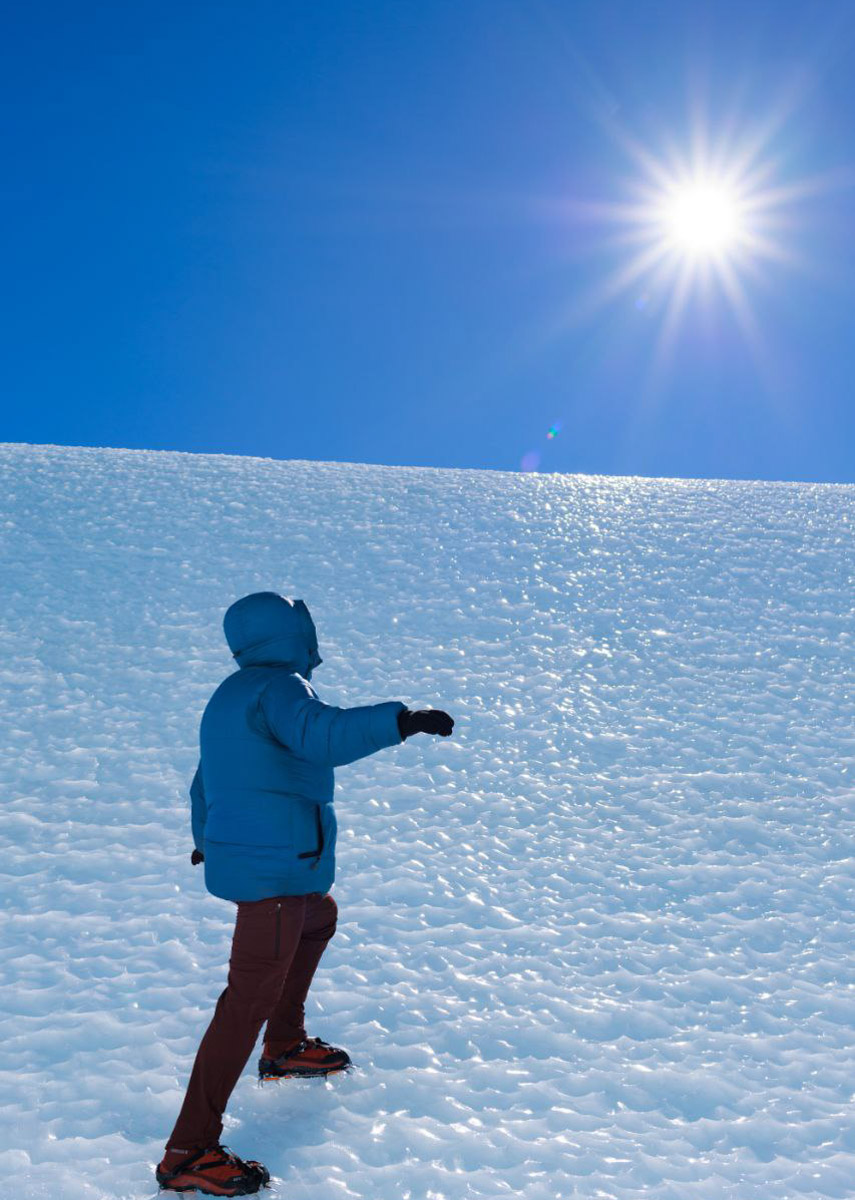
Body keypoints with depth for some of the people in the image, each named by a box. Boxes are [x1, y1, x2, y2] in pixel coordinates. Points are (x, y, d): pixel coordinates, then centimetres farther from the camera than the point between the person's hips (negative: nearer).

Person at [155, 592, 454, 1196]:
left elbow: (203, 785, 26)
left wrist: (207, 841, 42)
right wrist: (402, 719, -38)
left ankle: (285, 1047, 42)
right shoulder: (278, 686, -15)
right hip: (274, 869, -10)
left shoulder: (230, 695, 15)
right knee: (251, 998, -8)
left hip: (238, 857, 10)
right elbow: (323, 735, -37)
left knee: (320, 919, 32)